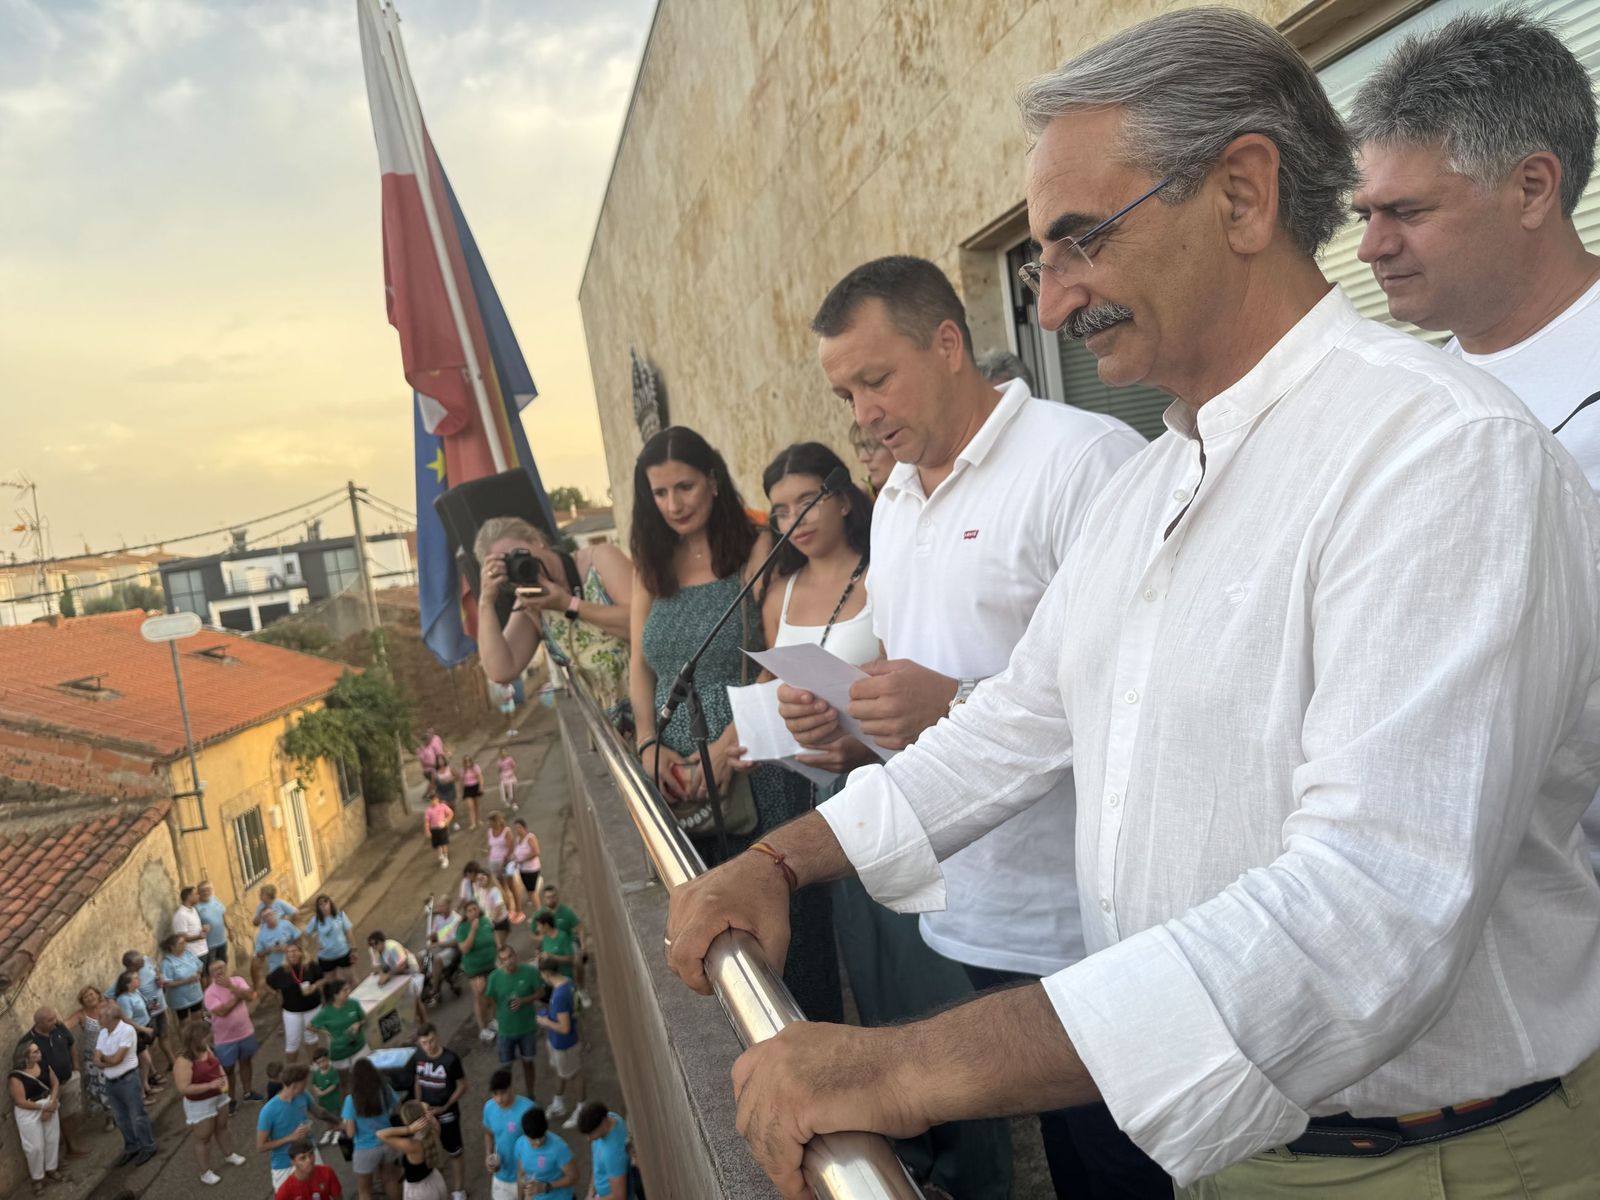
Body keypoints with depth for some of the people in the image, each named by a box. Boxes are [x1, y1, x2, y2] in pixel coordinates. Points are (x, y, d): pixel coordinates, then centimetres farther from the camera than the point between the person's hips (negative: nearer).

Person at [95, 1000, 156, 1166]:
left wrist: (103, 1057, -3)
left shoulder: (127, 1030, -19)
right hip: (110, 1082, 7)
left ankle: (148, 1147, 15)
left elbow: (116, 1058, -21)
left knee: (137, 1116, 3)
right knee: (121, 1119, 17)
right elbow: (97, 1061, 0)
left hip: (128, 1079, -7)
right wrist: (111, 1060, -17)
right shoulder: (103, 1033, 5)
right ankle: (131, 1148, 31)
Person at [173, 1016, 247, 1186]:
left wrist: (224, 1080, -10)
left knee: (222, 1127, 26)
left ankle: (229, 1155, 47)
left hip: (218, 1097, 8)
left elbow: (217, 1065, 8)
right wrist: (210, 1085, -31)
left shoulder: (205, 1049, -5)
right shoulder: (184, 1061, -29)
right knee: (203, 1138, 10)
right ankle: (205, 1172, 28)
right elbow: (183, 1088, -30)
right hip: (199, 1105, -8)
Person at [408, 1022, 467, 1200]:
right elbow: (417, 1082, 6)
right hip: (426, 1111, 4)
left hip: (447, 1113, -4)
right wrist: (419, 1103, -8)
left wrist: (444, 1107, -17)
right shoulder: (417, 1057, -10)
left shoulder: (450, 1059, -25)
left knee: (454, 1153, 10)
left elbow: (462, 1087, -15)